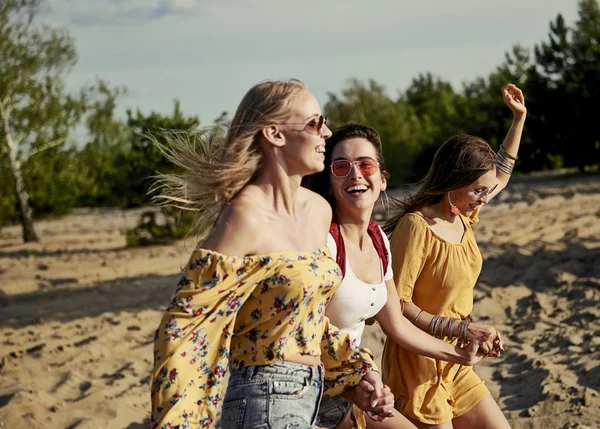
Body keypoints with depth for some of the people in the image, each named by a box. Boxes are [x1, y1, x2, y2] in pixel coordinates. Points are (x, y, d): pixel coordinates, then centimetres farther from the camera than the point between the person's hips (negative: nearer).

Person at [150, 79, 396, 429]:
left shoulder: (319, 209, 6)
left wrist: (359, 370, 11)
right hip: (267, 400, -8)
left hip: (308, 395, 8)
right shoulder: (247, 216, -17)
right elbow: (182, 332, -16)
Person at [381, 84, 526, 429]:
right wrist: (461, 329, -23)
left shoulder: (464, 216, 5)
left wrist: (519, 117, 24)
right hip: (417, 365, -8)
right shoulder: (417, 226, -19)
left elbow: (501, 173, 25)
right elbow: (397, 304, -22)